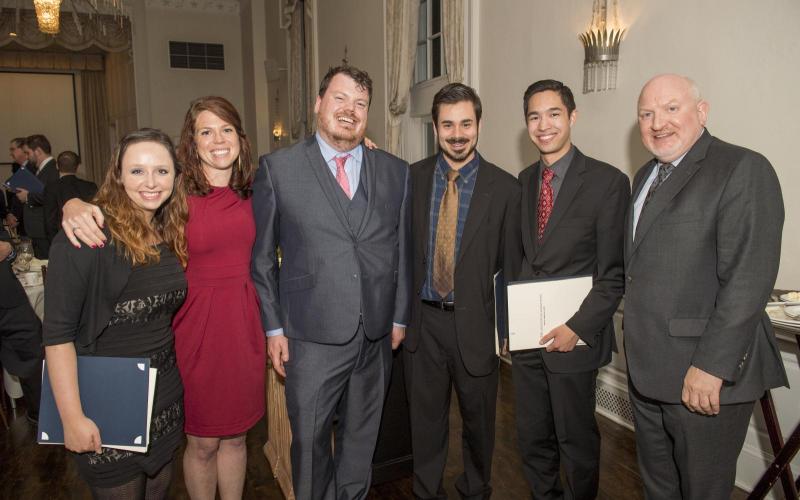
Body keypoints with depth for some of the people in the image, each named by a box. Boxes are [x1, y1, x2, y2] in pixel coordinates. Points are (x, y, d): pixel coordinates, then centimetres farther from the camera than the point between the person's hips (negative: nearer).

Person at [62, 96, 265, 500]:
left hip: (244, 323, 4)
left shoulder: (249, 192, 2)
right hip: (198, 325, -3)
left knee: (235, 436, 19)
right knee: (202, 443, 13)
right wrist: (74, 204, -32)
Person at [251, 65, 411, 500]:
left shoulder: (396, 172, 6)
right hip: (312, 337, -2)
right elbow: (262, 256, 0)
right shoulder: (277, 168, -2)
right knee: (309, 442, 11)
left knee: (361, 439, 19)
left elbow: (403, 251, 9)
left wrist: (399, 317, 8)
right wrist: (273, 327, -1)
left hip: (376, 336, 3)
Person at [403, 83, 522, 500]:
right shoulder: (411, 178, 0)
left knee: (478, 417, 17)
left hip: (475, 322, -1)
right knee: (425, 416, 17)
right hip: (422, 319, 2)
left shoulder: (504, 188, -6)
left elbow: (511, 264, -2)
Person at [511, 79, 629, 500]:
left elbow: (615, 273, -11)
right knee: (532, 438, 17)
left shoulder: (608, 182, -10)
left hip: (573, 338, -5)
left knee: (576, 441, 12)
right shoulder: (525, 180, 8)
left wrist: (578, 327, -16)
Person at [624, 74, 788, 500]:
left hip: (705, 374, -7)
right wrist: (637, 353, 11)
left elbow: (749, 278, -19)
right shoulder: (646, 176, 14)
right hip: (647, 370, 7)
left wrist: (711, 367, -21)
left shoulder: (743, 169, -12)